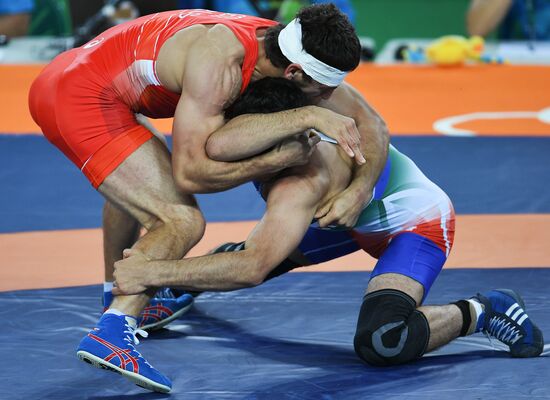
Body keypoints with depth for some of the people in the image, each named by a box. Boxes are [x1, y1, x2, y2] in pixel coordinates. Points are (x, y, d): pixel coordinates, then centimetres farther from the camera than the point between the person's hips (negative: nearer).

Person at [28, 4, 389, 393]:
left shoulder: (294, 52, 0)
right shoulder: (221, 62, -24)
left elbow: (372, 124, 7)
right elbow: (191, 173, -22)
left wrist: (360, 190, -8)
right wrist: (275, 163, -18)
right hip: (84, 97, -10)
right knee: (183, 223, -15)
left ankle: (116, 296, 51)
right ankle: (111, 334, -23)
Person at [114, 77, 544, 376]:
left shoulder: (299, 182, -43)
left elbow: (253, 268, -50)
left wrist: (154, 272, -49)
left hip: (415, 222, -9)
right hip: (350, 210, 9)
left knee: (381, 342, -31)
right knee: (249, 250, 18)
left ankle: (479, 312, -6)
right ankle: (185, 289, 50)